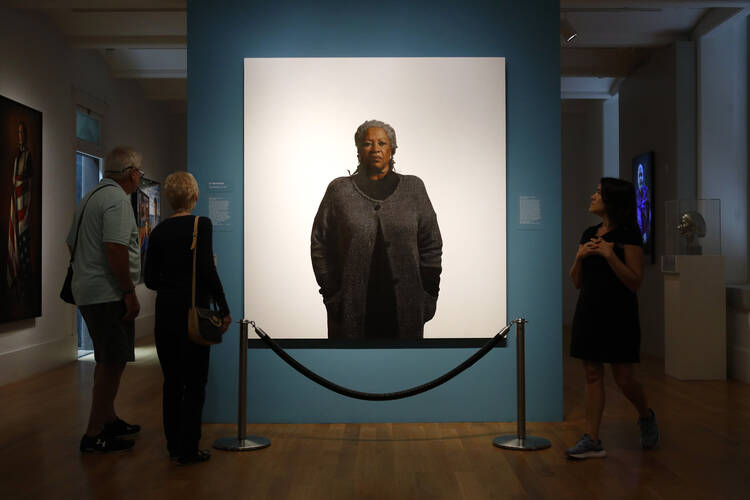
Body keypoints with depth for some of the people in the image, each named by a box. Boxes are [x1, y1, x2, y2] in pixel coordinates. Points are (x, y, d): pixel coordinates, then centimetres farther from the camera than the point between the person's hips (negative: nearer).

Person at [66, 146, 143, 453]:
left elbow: (72, 242, 25)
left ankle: (108, 420, 30)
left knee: (107, 360, 19)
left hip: (87, 292, 10)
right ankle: (94, 434, -3)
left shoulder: (91, 197, 18)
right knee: (113, 362, -7)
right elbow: (115, 248, -24)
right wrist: (129, 293, -20)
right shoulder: (117, 199, -14)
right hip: (108, 294, -10)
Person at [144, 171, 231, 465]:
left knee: (172, 380, 14)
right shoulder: (201, 225, -9)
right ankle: (188, 449, 4)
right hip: (193, 309, -5)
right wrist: (224, 308, -10)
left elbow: (150, 279, 8)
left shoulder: (159, 231, 6)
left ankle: (173, 445, 21)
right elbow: (207, 270, -16)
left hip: (166, 309, 5)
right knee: (195, 382, 2)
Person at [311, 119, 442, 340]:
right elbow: (320, 245, 4)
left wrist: (427, 296, 2)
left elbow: (431, 245, 8)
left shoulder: (413, 188, 7)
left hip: (404, 307, 1)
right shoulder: (340, 190, 4)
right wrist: (332, 295, -2)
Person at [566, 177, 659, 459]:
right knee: (592, 375, 5)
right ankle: (592, 441, 8)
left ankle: (646, 417, 30)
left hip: (619, 314, -6)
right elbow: (576, 282, 13)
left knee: (623, 378, 0)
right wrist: (580, 257, -4)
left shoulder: (628, 235, -8)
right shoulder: (589, 234, 11)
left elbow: (634, 282, -13)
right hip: (589, 313, 6)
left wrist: (609, 255, -21)